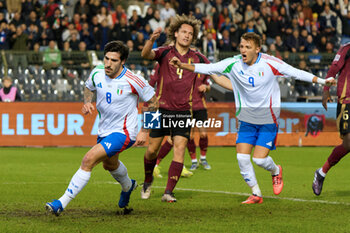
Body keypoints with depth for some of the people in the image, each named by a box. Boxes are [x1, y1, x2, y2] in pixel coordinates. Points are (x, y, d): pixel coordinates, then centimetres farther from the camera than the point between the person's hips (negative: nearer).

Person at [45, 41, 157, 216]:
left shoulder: (133, 81, -23)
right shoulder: (97, 73, -9)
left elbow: (153, 102, -10)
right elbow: (88, 87, 15)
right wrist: (87, 102, -8)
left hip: (123, 132, -7)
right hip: (104, 130, 7)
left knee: (89, 160, -23)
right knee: (110, 165, 32)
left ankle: (62, 203, -19)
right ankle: (127, 186, 66)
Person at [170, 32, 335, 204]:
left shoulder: (269, 63, -15)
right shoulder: (234, 64, -8)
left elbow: (295, 73, -7)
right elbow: (208, 68, -10)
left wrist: (322, 81, -6)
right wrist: (182, 65, -21)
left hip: (268, 119, -3)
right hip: (247, 118, 3)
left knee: (259, 159, -11)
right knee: (242, 157, -7)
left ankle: (276, 172, 26)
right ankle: (256, 194, 11)